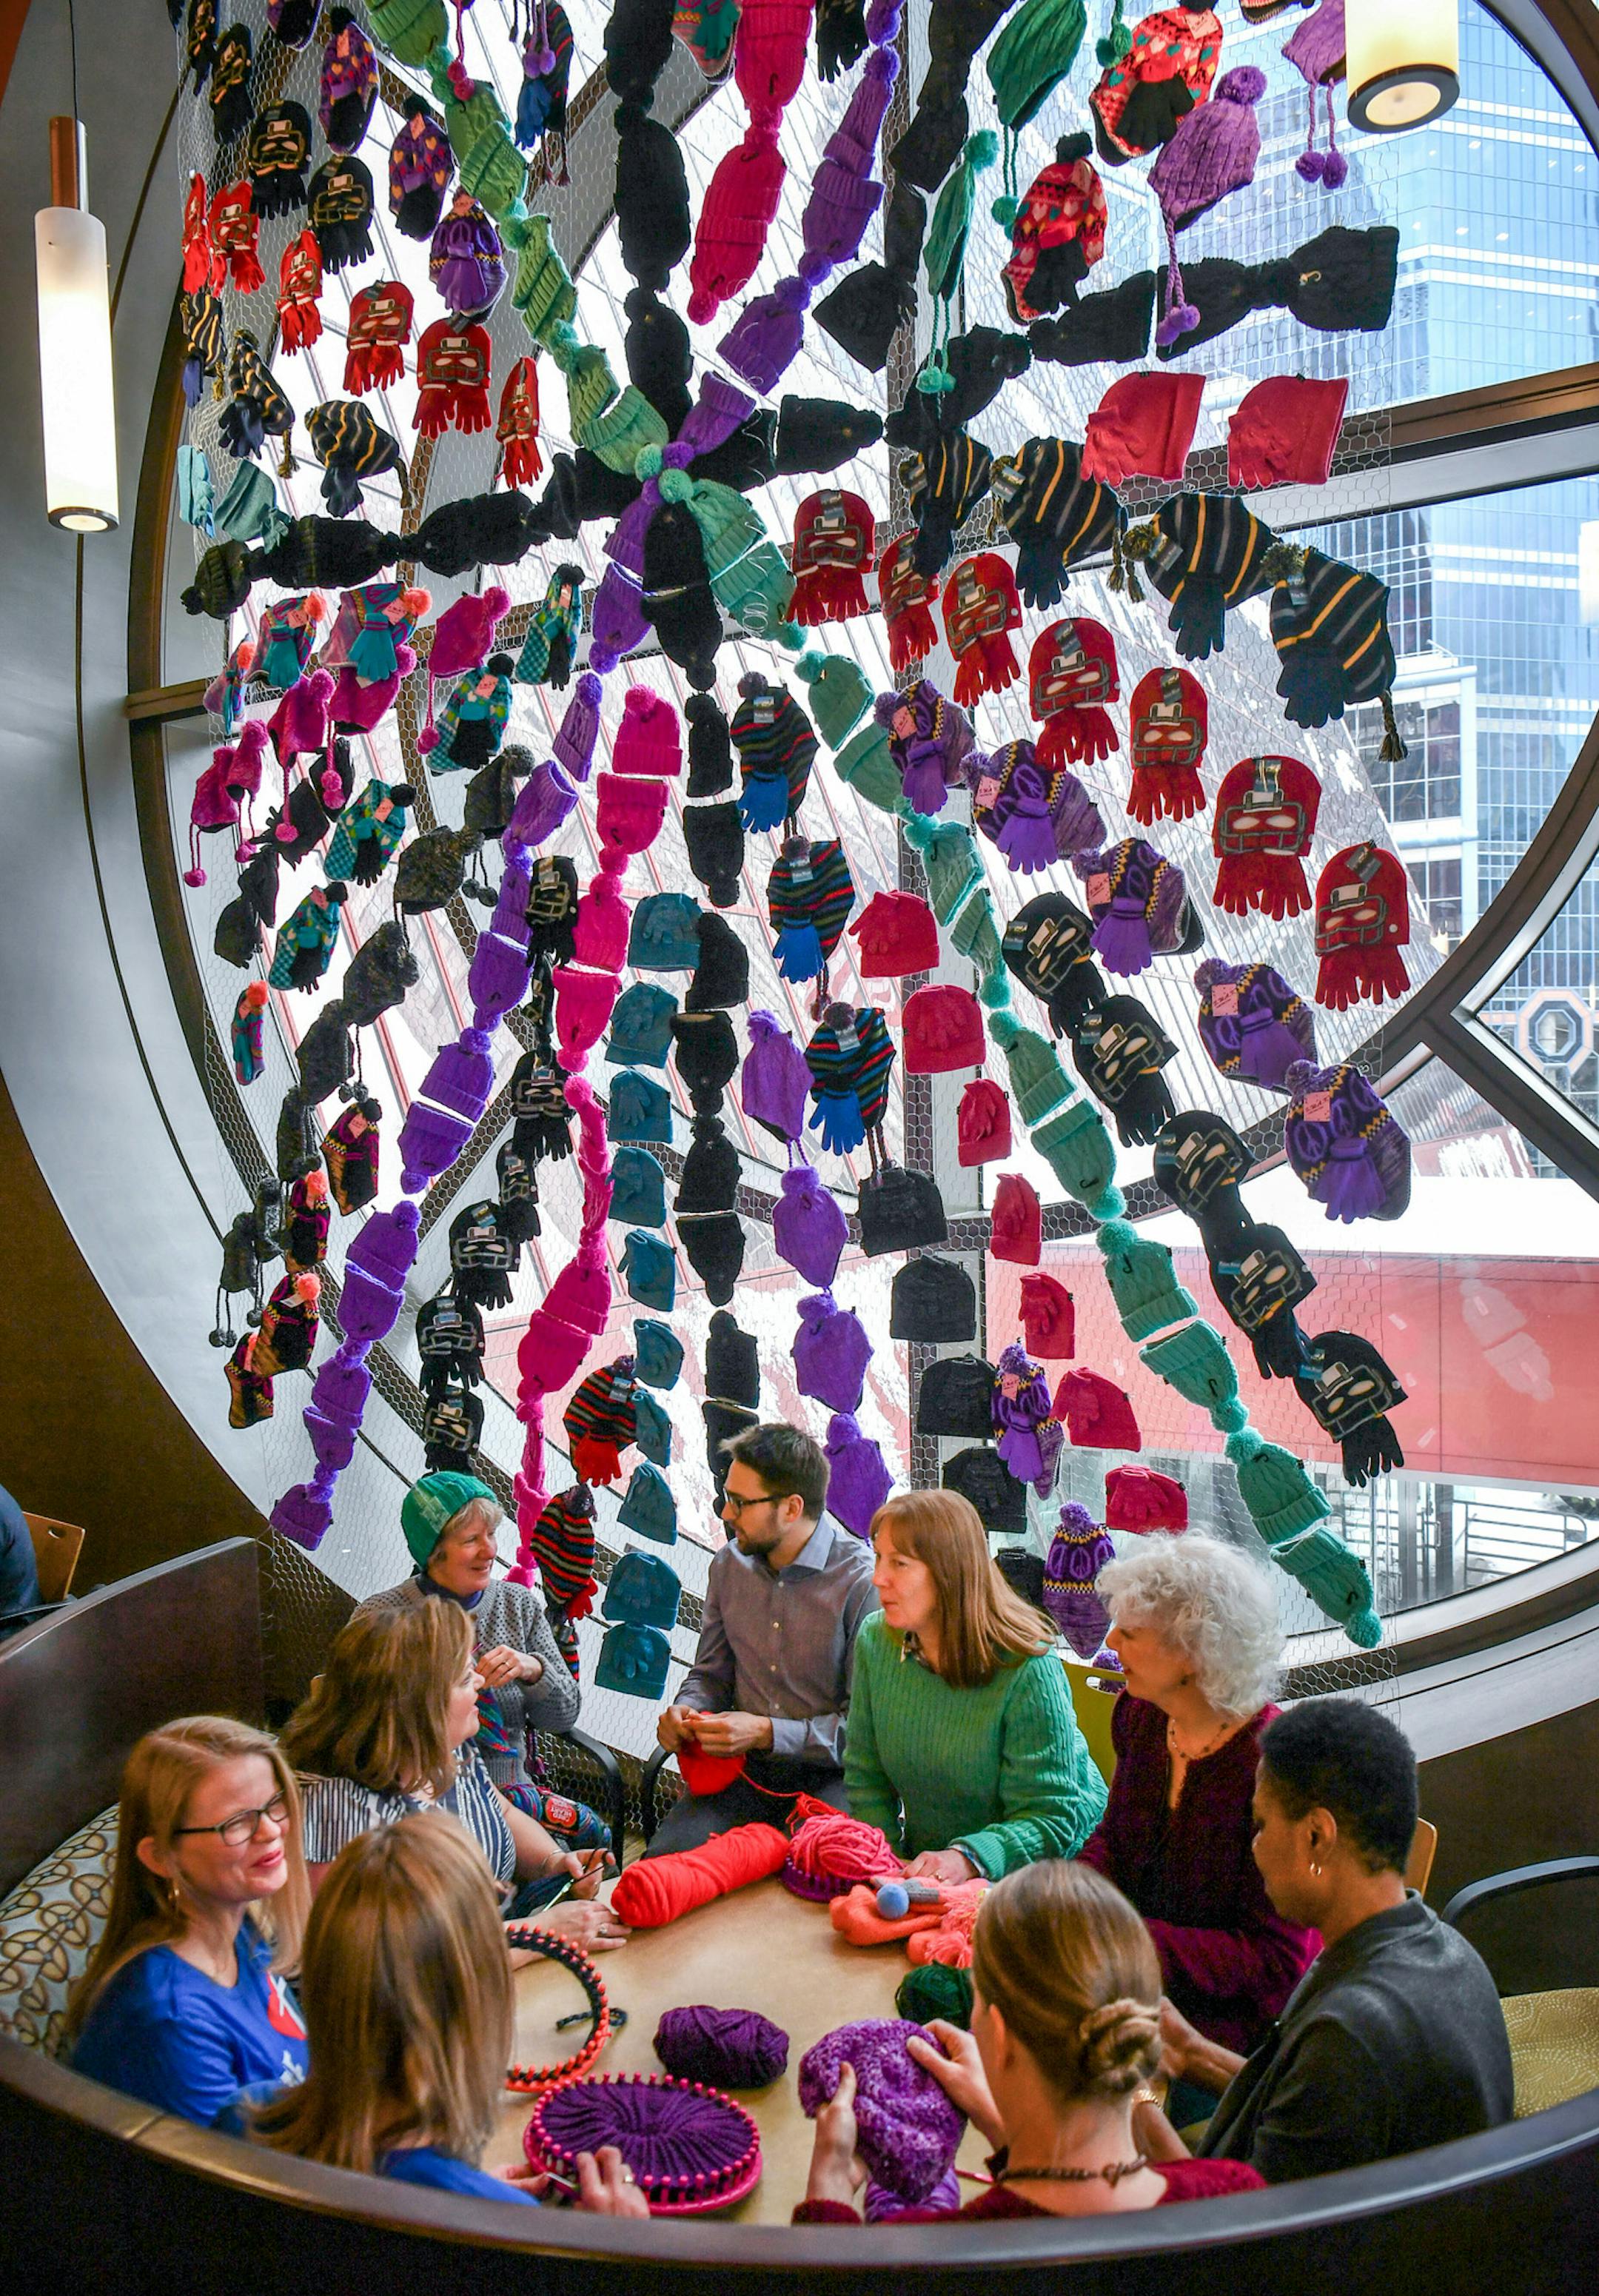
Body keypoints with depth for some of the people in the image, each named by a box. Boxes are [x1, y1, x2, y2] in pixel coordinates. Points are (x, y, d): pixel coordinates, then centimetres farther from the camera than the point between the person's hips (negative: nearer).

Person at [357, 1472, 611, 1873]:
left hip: (511, 1790, 5)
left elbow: (564, 1715, 7)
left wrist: (532, 1669, -14)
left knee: (592, 1833, -24)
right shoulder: (382, 1616, -5)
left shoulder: (520, 1604, 7)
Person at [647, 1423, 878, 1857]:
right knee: (664, 1858, -20)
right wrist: (686, 1710, -4)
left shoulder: (864, 1581, -13)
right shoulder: (729, 1565, 7)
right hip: (742, 1770, 5)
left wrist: (767, 1733, -20)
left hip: (830, 1774, -4)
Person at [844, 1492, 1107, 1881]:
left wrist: (967, 1858, -34)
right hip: (926, 1871, 1)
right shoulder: (875, 1640, -2)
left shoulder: (1028, 1669, -19)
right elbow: (866, 1776, 6)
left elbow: (1051, 1816, -19)